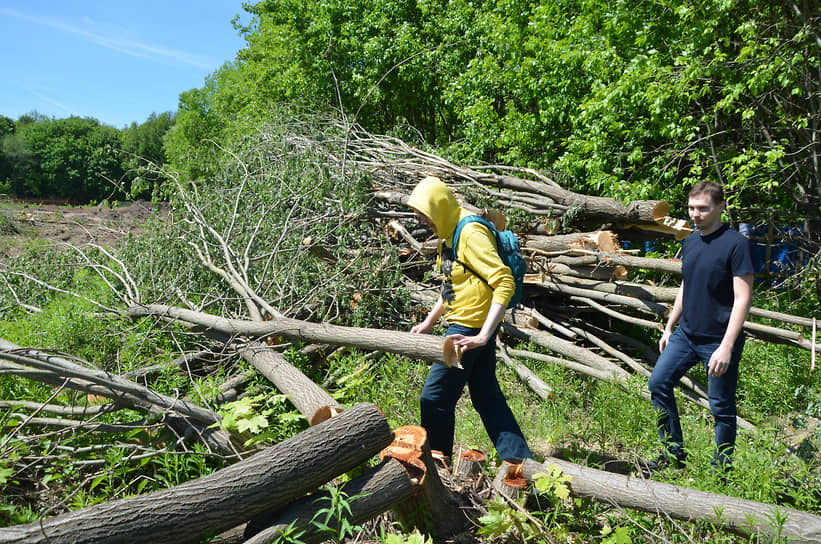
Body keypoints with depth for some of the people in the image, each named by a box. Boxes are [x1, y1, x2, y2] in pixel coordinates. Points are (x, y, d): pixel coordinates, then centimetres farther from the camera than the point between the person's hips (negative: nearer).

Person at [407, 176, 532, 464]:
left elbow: (504, 283, -25)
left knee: (434, 398, 0)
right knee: (486, 396, 13)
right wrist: (428, 323, 24)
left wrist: (483, 336, -30)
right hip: (466, 326, 10)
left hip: (469, 329, -10)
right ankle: (519, 461, 19)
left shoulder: (471, 233, -19)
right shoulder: (450, 233, 12)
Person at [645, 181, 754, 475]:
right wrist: (669, 327, 17)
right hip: (685, 333, 7)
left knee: (721, 407, 5)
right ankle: (674, 453, 21)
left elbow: (743, 298, -17)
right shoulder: (690, 241, 7)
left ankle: (721, 469, 23)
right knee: (658, 384, 7)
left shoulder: (735, 243, -14)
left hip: (718, 340, -7)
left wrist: (727, 346, -22)